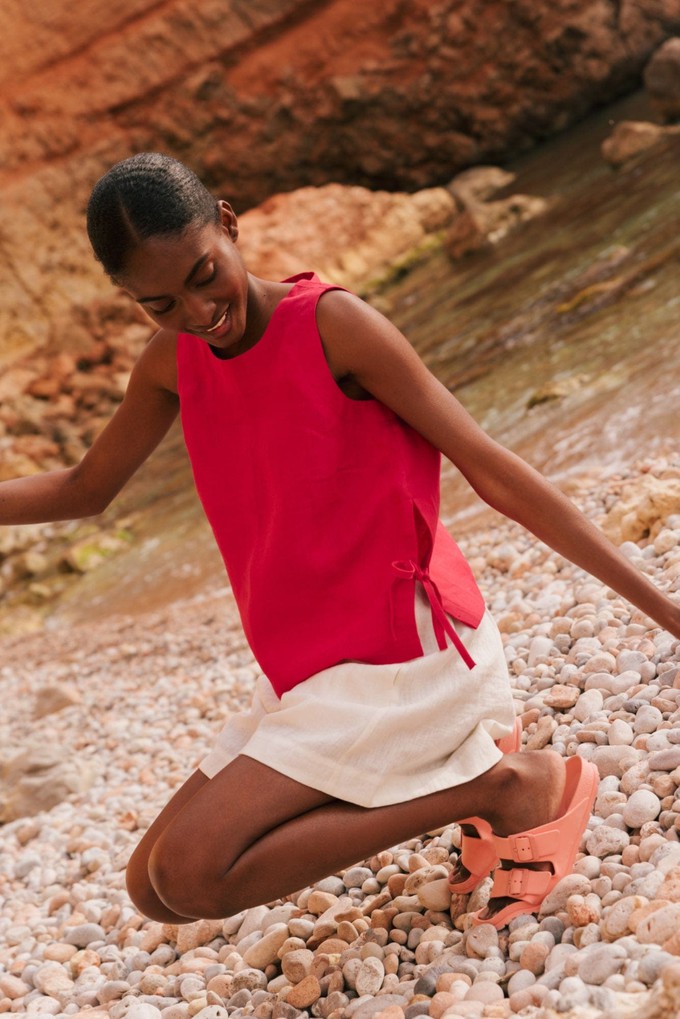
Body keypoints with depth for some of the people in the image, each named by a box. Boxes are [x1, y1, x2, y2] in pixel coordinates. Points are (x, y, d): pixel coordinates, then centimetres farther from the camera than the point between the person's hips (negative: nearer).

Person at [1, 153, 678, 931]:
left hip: (407, 651, -8)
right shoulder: (171, 364, 4)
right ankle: (456, 765, 9)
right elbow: (84, 491, 19)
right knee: (153, 887, 10)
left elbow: (495, 471, -14)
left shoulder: (333, 325, -16)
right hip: (308, 677, 8)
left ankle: (504, 787, -8)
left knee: (190, 878, -19)